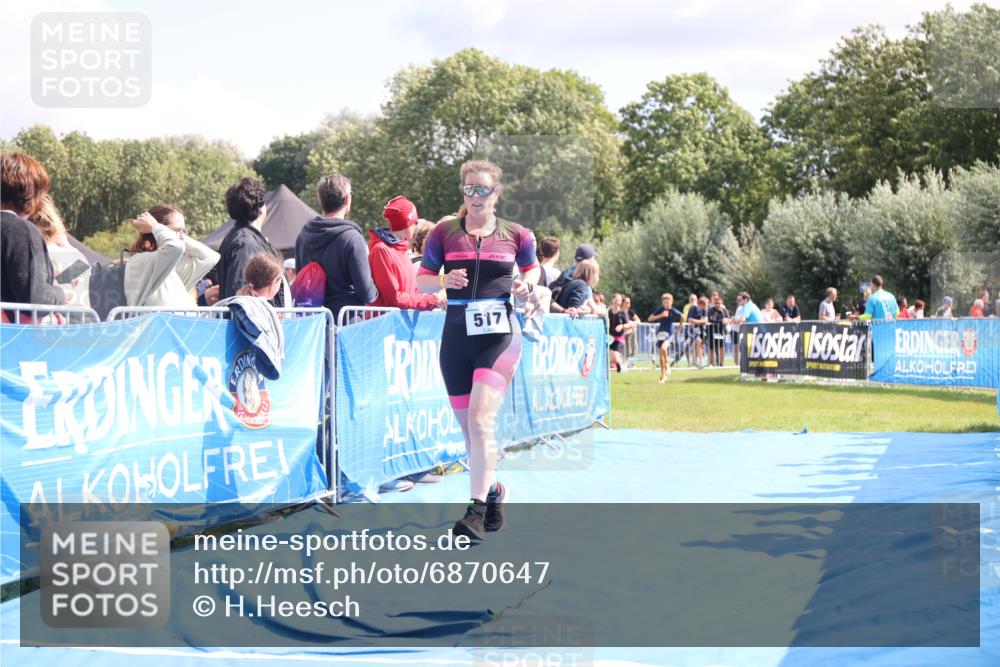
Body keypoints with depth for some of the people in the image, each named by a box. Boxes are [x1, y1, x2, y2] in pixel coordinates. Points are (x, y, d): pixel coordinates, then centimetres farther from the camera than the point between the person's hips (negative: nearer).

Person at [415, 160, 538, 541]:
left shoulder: (516, 235, 3)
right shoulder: (444, 233, 5)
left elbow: (532, 268, 20)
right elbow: (421, 280, 8)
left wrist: (526, 284, -3)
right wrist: (444, 280, -13)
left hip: (499, 334, -3)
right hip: (456, 335, 3)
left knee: (480, 420, -17)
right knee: (467, 427, 8)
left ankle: (477, 510, -16)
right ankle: (494, 490, 32)